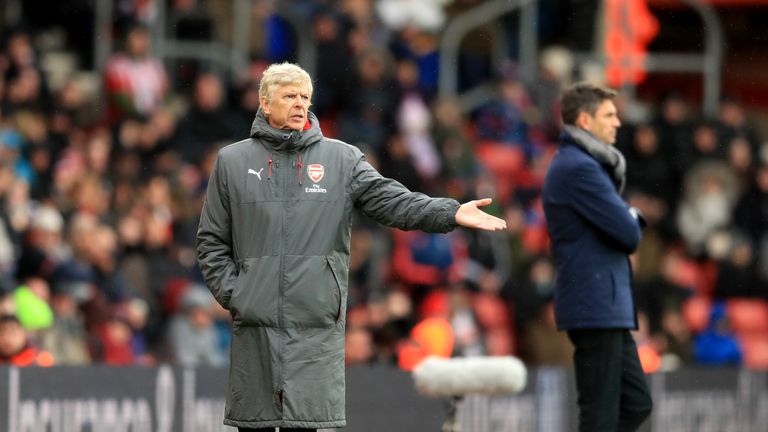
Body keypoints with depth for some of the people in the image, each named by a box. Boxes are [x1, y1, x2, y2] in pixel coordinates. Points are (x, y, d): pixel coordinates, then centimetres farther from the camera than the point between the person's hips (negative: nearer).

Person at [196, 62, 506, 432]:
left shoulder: (342, 159, 8)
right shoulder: (232, 162, 9)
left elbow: (391, 200, -5)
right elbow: (212, 241, 11)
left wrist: (450, 213, -20)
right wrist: (231, 291, -2)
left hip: (317, 323, 0)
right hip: (254, 322, 0)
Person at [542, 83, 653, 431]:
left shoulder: (575, 164, 19)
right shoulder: (580, 168, -15)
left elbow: (623, 223, 21)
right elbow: (629, 235, -17)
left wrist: (628, 219, -1)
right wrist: (633, 222, 5)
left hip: (610, 310, 11)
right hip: (597, 307, -11)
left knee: (636, 404, 14)